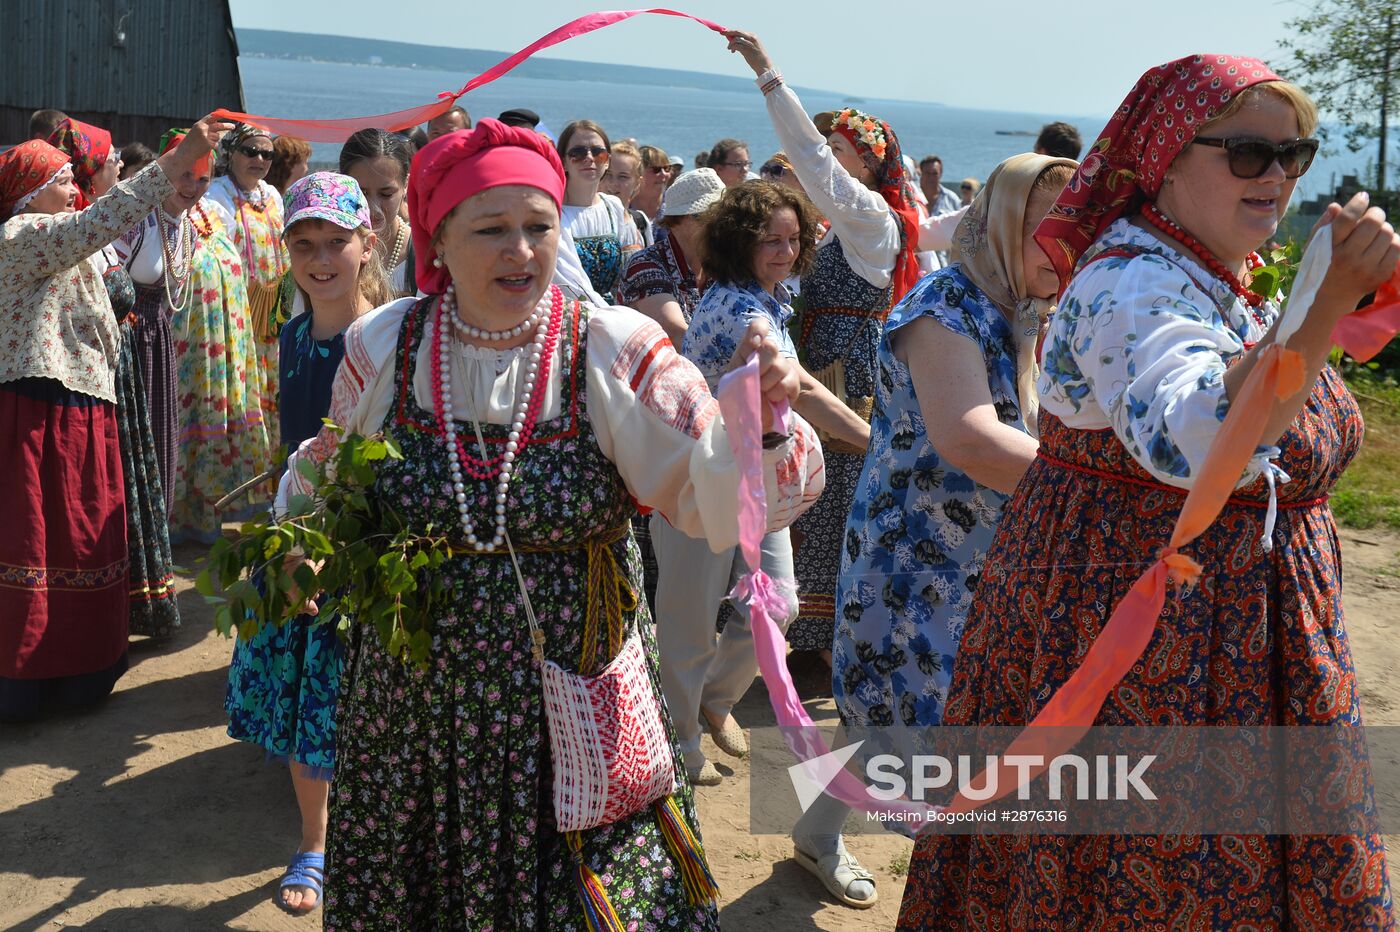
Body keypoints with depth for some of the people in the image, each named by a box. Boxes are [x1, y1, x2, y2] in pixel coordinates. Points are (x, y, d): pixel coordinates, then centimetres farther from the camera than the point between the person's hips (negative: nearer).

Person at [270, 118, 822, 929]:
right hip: (409, 718, 2)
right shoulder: (384, 347, -3)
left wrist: (760, 420, -34)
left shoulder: (617, 353, -9)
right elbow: (327, 474, 16)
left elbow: (717, 503, -16)